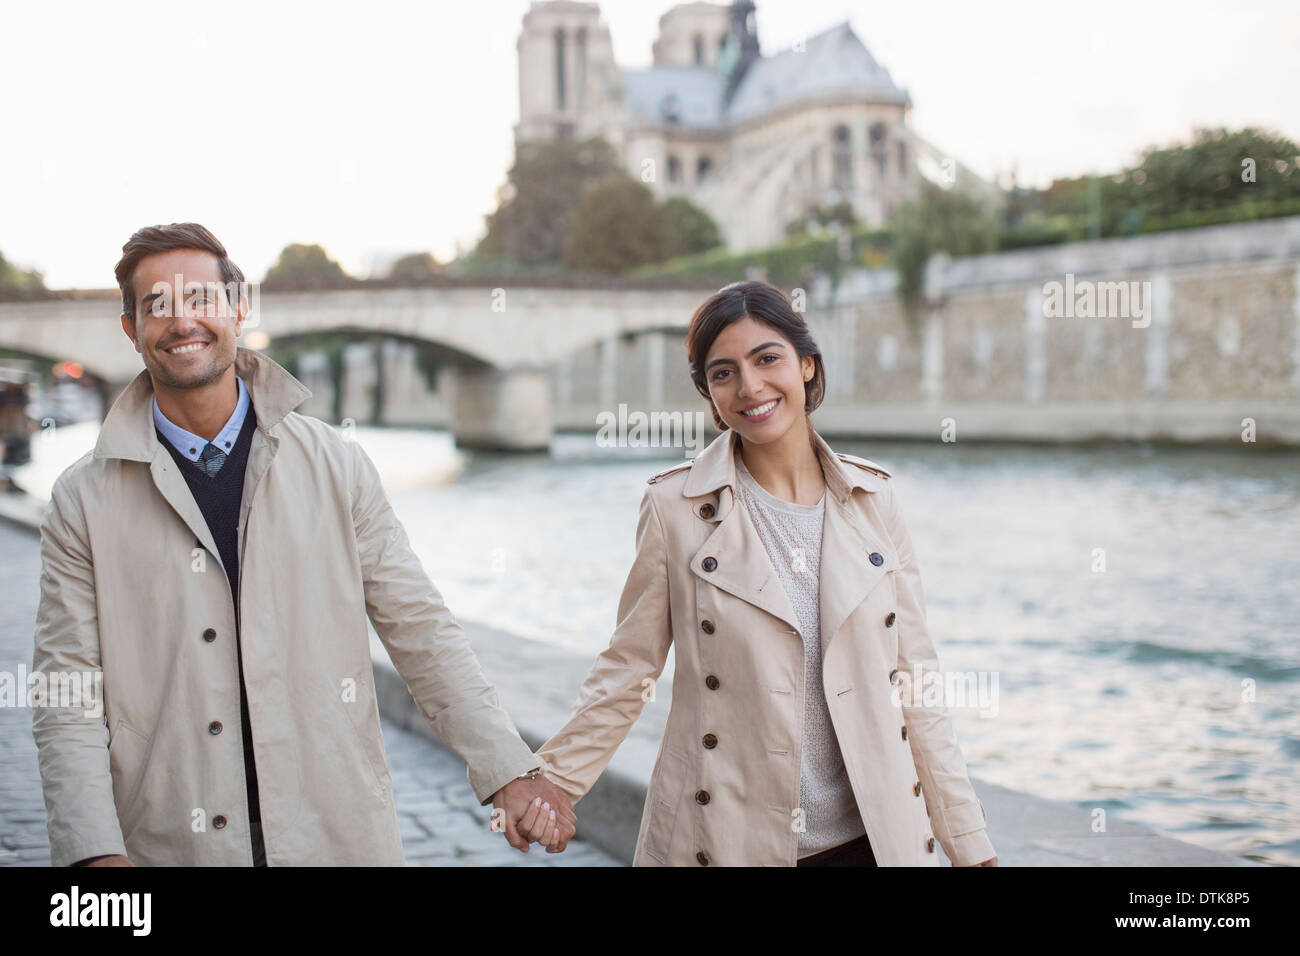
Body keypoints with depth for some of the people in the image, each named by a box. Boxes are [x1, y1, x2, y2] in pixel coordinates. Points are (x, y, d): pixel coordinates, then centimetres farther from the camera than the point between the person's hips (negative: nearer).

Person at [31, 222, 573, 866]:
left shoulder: (338, 466, 2)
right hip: (170, 847, 0)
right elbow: (66, 697, -3)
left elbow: (419, 630, 2)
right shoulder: (82, 501, 0)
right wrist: (95, 852, -16)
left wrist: (509, 770, -5)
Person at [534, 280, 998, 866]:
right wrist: (552, 784, -9)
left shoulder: (873, 501, 2)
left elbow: (912, 680, 5)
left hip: (867, 837, 2)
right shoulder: (675, 508, -6)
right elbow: (627, 670, 0)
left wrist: (967, 843, 5)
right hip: (726, 840, -2)